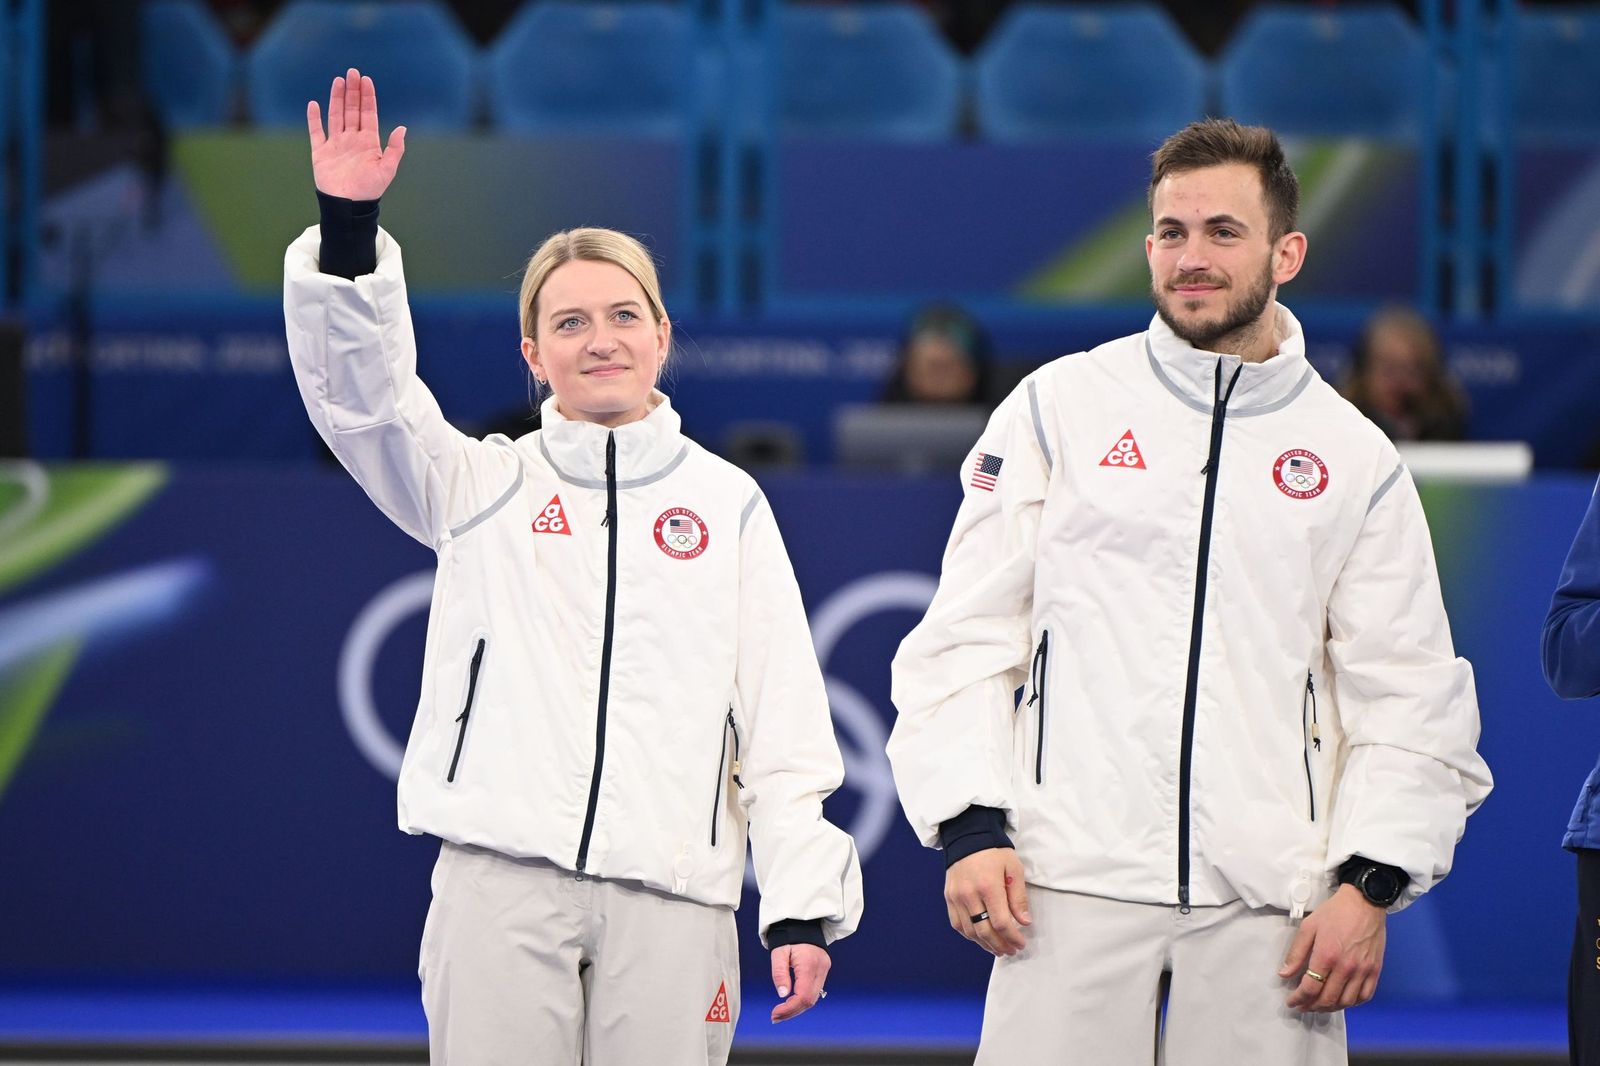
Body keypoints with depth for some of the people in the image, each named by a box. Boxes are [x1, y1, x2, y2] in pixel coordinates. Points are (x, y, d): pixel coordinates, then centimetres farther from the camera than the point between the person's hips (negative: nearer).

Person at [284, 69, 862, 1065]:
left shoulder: (728, 502, 13)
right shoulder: (485, 486, 13)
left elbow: (785, 720, 9)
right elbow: (361, 392, -4)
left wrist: (802, 907, 2)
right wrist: (348, 227, -18)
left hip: (671, 892, 0)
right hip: (502, 879, 0)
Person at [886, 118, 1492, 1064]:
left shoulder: (1354, 456, 11)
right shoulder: (1060, 407, 8)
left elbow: (1410, 694, 9)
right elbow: (967, 633, 7)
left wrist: (1371, 882, -3)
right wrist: (971, 825, -5)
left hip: (1269, 901, 1)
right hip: (1074, 878, -1)